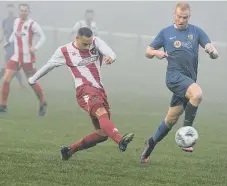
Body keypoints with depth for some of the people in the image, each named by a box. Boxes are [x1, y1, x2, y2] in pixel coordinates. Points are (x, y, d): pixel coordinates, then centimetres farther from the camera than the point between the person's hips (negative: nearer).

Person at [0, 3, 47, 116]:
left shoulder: (32, 24, -10)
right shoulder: (16, 21, 7)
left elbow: (42, 37, -6)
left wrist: (35, 48, -19)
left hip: (27, 58, -5)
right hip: (16, 57, 5)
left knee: (32, 82, 3)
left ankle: (43, 104, 24)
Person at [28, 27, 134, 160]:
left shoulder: (96, 42, 8)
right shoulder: (64, 51, 4)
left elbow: (110, 53, -10)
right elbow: (49, 66, 20)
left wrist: (110, 58, -35)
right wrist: (33, 79, 32)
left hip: (100, 90, 5)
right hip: (85, 90, -5)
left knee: (103, 134, 5)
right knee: (102, 114, -34)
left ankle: (70, 150, 21)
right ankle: (121, 141, -58)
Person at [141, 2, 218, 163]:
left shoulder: (196, 32, 10)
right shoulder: (166, 33, 9)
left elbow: (215, 55, 3)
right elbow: (148, 51, 16)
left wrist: (212, 51, -22)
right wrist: (156, 53, -8)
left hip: (189, 80, 3)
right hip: (175, 76, -3)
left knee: (172, 118, 7)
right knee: (197, 93, -32)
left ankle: (152, 142, 29)